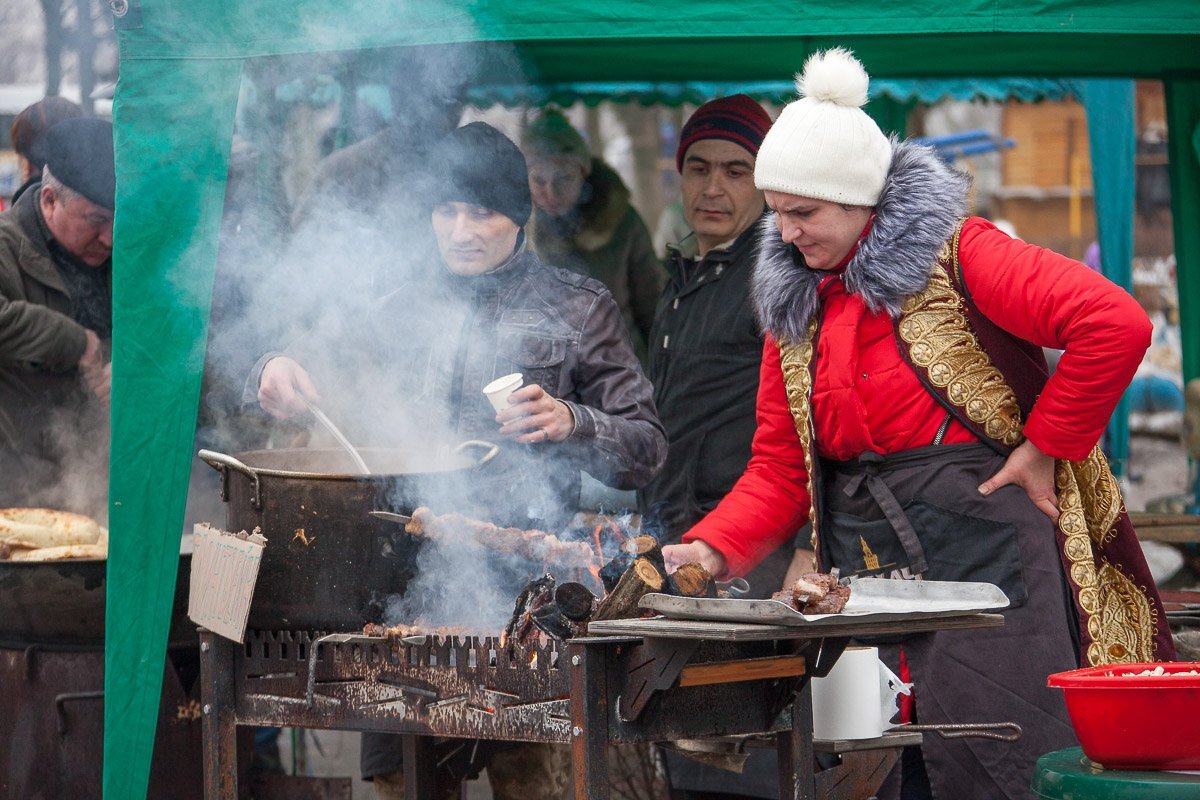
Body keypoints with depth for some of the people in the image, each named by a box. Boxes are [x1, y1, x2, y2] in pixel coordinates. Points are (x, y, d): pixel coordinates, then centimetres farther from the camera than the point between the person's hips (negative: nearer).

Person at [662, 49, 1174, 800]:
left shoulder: (952, 253, -6)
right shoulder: (795, 304, 15)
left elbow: (1116, 324, -16)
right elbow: (780, 469, 13)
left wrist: (1043, 447, -11)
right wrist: (710, 549, -3)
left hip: (979, 546, -6)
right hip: (865, 568, 6)